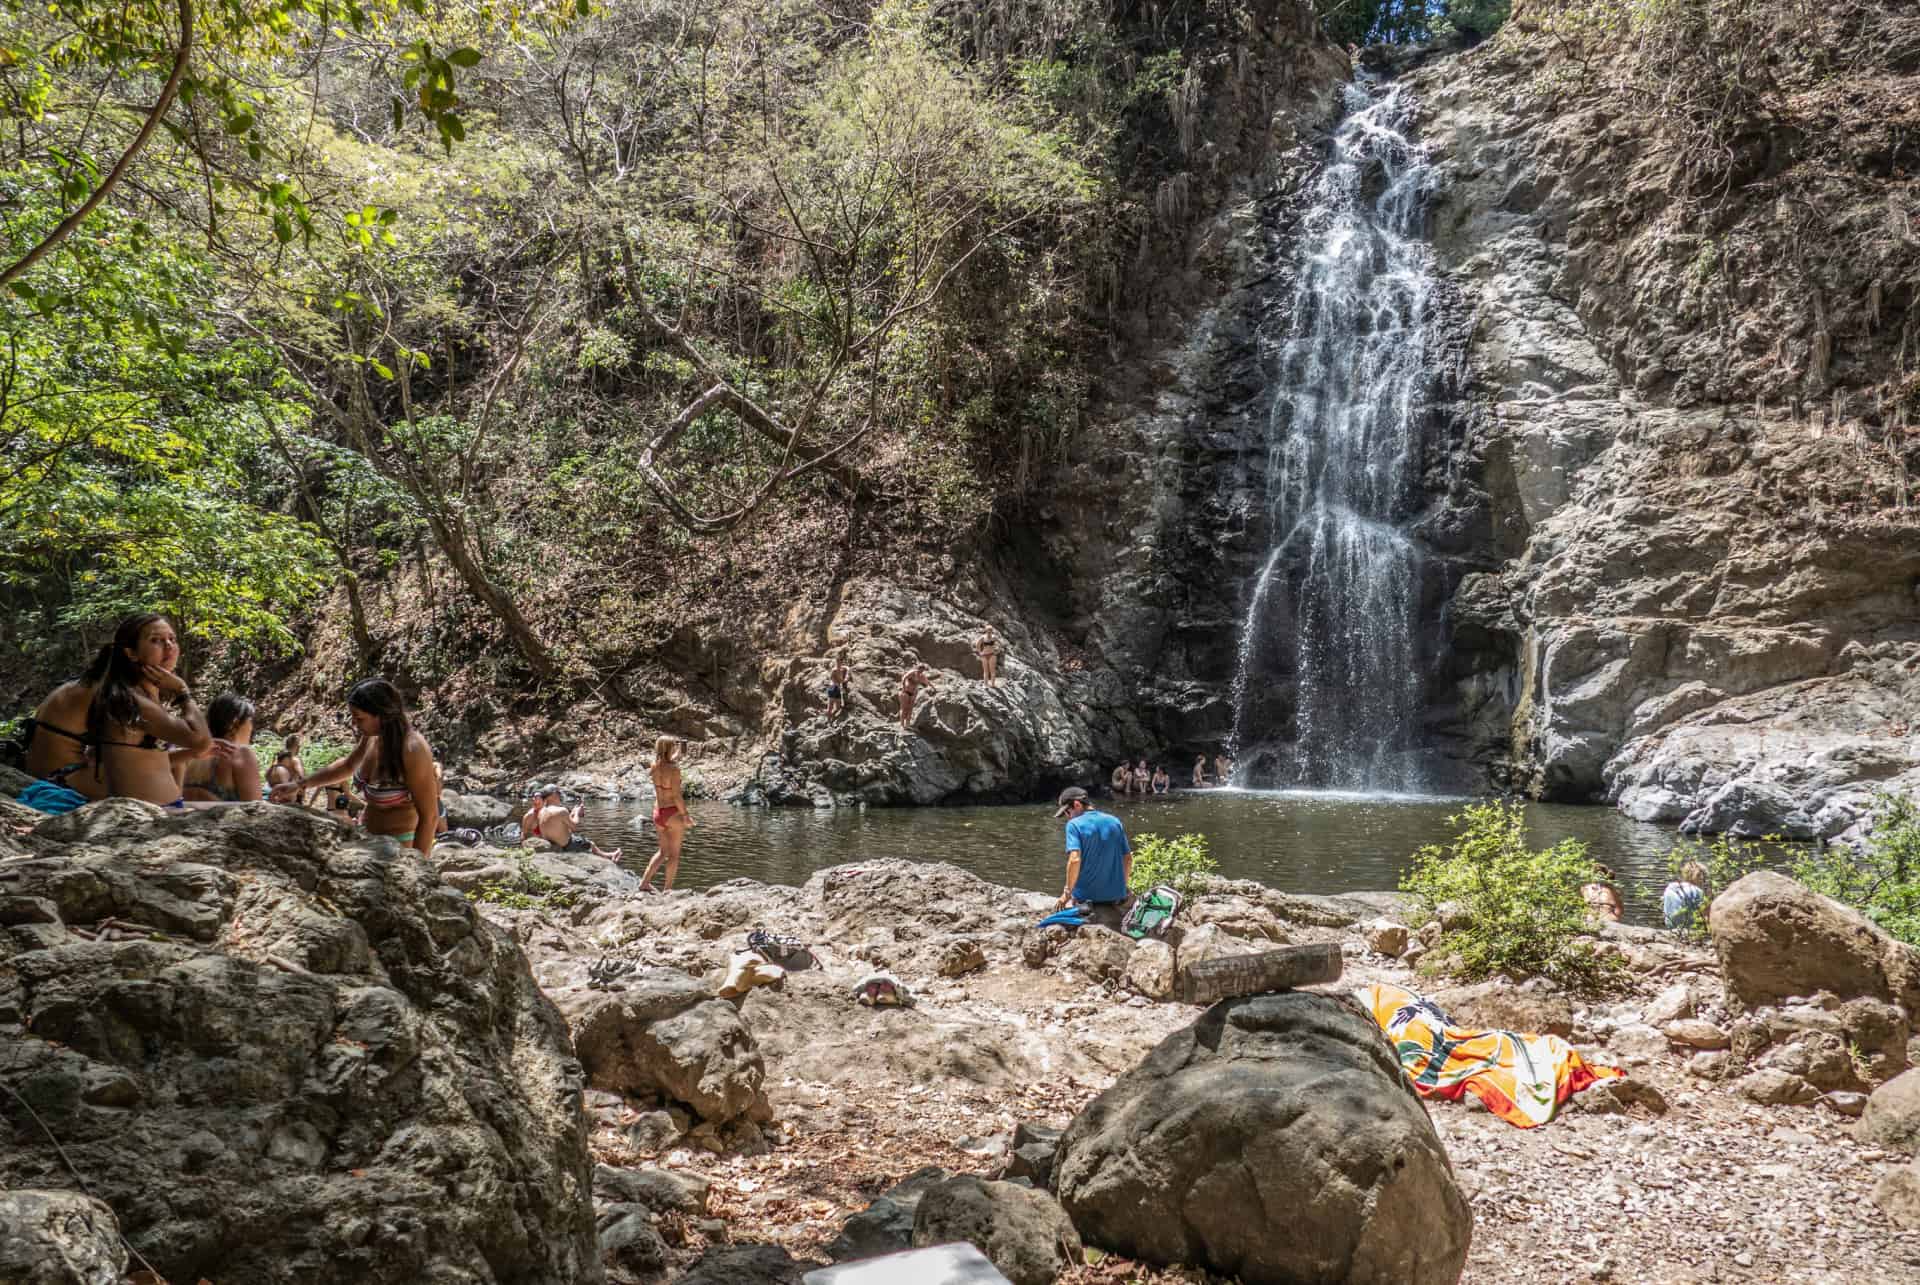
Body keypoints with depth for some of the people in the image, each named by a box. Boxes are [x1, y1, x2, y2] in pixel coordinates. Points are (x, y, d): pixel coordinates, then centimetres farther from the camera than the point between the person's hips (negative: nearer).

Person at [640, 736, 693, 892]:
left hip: (658, 813, 7)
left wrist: (677, 753, 32)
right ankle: (667, 888, 9)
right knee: (674, 854, 7)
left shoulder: (655, 766, 0)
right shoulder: (673, 769, -18)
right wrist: (685, 815, -11)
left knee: (663, 851, 22)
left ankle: (644, 882, 18)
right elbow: (677, 796, -18)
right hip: (673, 813, -7)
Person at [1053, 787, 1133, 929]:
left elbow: (1075, 859, -20)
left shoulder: (1074, 825, -9)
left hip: (1087, 897, -5)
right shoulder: (1115, 821, 8)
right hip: (1116, 897, 5)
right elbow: (1128, 859, 11)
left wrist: (1067, 892, -11)